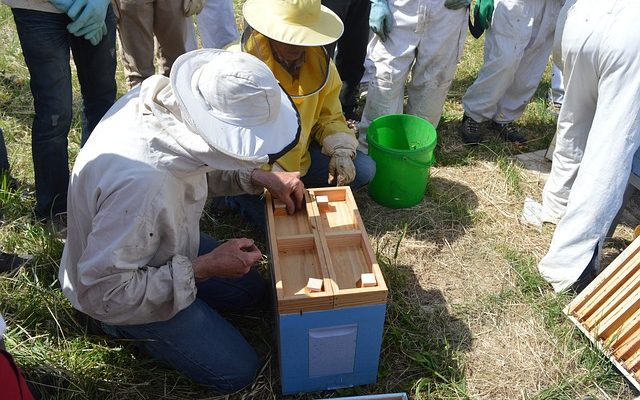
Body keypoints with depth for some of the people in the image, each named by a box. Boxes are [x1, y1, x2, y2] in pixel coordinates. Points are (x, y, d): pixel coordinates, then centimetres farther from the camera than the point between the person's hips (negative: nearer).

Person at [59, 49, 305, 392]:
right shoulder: (139, 182, -44)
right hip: (118, 290, -7)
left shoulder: (165, 97, -20)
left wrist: (258, 178, -12)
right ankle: (127, 327, 12)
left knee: (251, 291, 17)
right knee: (236, 370, 0)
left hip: (161, 243, 7)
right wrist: (203, 268, -27)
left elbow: (204, 167, 2)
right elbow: (103, 294, -32)